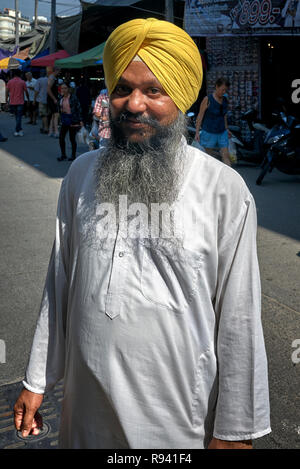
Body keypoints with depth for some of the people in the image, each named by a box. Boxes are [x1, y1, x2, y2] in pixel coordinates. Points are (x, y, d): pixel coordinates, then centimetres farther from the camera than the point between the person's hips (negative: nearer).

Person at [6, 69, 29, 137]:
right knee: (19, 117, -3)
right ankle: (17, 131, -9)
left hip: (12, 102, 3)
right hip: (20, 102, -3)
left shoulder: (10, 82, 2)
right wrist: (28, 99, 14)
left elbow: (7, 91, 3)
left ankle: (19, 130, 21)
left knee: (16, 117, 15)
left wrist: (6, 100, 12)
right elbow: (26, 92, -1)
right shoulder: (22, 82, -4)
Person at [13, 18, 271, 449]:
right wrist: (38, 380, 8)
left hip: (180, 418, -3)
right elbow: (60, 282, 5)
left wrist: (236, 429, -6)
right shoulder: (82, 174, -1)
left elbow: (239, 318, -10)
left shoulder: (225, 189, -13)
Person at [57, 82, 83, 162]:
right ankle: (63, 155, 14)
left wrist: (80, 120, -11)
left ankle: (73, 155, 16)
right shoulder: (61, 98, 8)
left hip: (73, 120, -6)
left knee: (72, 138, 2)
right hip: (64, 120, 6)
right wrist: (61, 111, 5)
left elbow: (78, 108, -9)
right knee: (61, 137, 1)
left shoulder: (73, 97, -10)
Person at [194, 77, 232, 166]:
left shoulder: (225, 100, 1)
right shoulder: (207, 99, -17)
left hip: (222, 133, 5)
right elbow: (200, 116, -13)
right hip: (209, 132, -5)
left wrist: (226, 129, 15)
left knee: (226, 156, 0)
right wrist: (197, 132, -15)